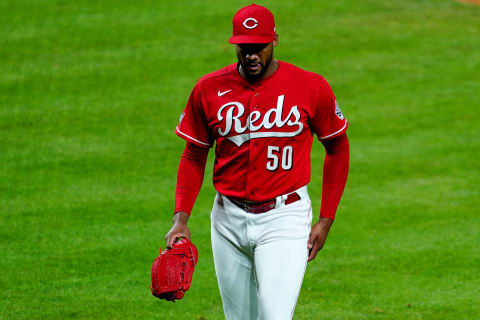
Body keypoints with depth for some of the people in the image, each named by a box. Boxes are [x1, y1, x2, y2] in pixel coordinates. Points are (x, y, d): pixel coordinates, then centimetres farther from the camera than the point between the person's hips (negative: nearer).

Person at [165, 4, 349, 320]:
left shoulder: (311, 87, -6)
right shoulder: (209, 89, 0)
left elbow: (338, 149, 6)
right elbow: (194, 156, 9)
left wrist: (326, 220, 3)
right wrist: (181, 218, -3)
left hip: (285, 220, -3)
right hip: (229, 219, 3)